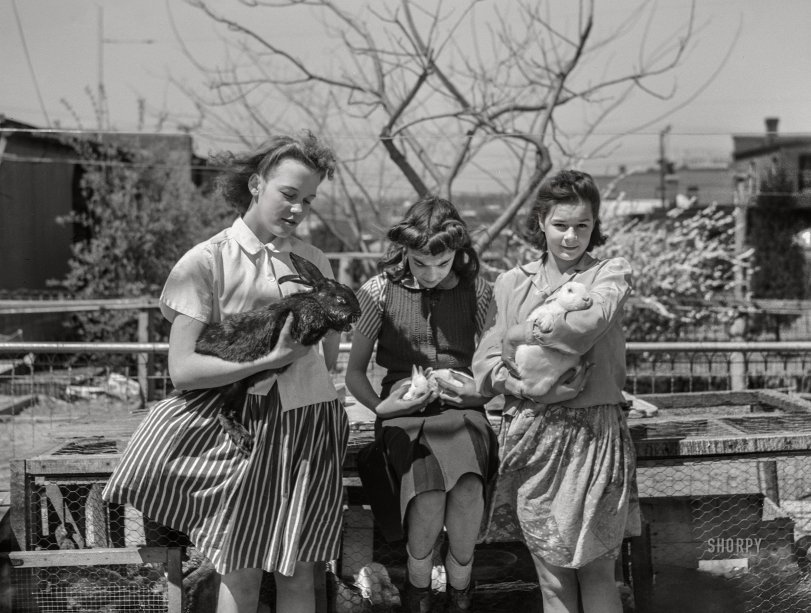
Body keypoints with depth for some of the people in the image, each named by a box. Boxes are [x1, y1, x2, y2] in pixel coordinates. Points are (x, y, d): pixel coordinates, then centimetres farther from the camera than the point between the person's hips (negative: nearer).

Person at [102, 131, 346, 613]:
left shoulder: (314, 262, 11)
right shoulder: (206, 261, -4)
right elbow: (182, 369, -12)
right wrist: (270, 360, -18)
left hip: (309, 421, 4)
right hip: (240, 424, -4)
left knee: (298, 573, 5)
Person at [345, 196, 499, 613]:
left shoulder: (476, 292, 6)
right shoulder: (380, 291, 2)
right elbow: (354, 372, 6)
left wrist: (475, 388, -9)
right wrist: (380, 406, -13)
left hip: (462, 410, 1)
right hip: (404, 412, -1)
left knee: (467, 490, -29)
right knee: (428, 494, -29)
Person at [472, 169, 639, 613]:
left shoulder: (611, 273, 5)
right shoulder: (511, 283, 12)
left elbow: (585, 326, -16)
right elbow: (485, 361, 5)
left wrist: (520, 334, -4)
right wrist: (517, 381, -15)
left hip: (595, 431, -2)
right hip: (531, 433, 2)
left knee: (596, 570, 1)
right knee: (550, 574, 5)